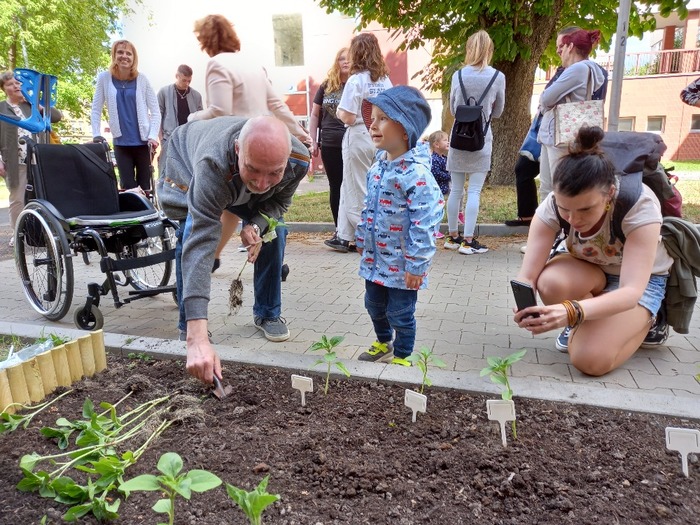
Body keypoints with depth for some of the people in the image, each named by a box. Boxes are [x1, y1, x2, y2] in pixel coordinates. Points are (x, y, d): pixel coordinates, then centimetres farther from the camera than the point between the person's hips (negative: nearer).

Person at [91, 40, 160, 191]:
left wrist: (153, 136, -11)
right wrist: (97, 136, -4)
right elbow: (96, 110, 4)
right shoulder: (104, 78, 2)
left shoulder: (141, 79, 1)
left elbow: (155, 110, 0)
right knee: (127, 187, 0)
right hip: (121, 143, 1)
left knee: (145, 186, 3)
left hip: (143, 142, -1)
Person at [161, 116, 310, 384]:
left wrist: (256, 226, -36)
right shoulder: (213, 166, -50)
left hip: (237, 181, 4)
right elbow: (200, 245, -56)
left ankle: (267, 314, 12)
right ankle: (188, 330, -2)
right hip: (188, 163, -3)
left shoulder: (299, 160, -35)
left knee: (274, 232, -9)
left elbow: (280, 200, -12)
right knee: (190, 239, -22)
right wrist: (197, 338, -63)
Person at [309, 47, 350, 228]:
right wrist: (313, 141, 7)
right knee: (335, 187, 9)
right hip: (329, 144, 3)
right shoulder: (326, 86, 9)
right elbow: (315, 114, 13)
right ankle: (340, 230, 19)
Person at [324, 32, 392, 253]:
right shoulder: (385, 80, 7)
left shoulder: (356, 80, -12)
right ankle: (344, 236, 19)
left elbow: (348, 118, -16)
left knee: (357, 191, 6)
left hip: (359, 139, -6)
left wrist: (338, 111, 4)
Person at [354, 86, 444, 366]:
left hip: (401, 262, -8)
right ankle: (383, 343, 48)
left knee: (400, 312, 8)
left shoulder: (416, 172, -23)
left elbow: (425, 222, -25)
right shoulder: (377, 166, 4)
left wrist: (417, 264, -23)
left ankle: (402, 356, 30)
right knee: (374, 305, 23)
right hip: (375, 256, 9)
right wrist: (362, 239, 19)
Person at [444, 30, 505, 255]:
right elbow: (497, 112, 8)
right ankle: (468, 241, 0)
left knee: (456, 190, 10)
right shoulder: (498, 77, -3)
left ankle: (453, 236, 18)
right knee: (474, 191, 0)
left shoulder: (458, 75, 0)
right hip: (481, 137, -2)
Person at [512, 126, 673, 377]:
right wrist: (523, 306, -55)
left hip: (642, 279, -2)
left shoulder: (640, 205, -35)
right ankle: (584, 325, -1)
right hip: (589, 270, 3)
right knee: (551, 282, -35)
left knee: (591, 360, -24)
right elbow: (527, 276, -31)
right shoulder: (552, 206, -28)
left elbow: (631, 291, -42)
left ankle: (646, 321, 7)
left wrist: (572, 311, -61)